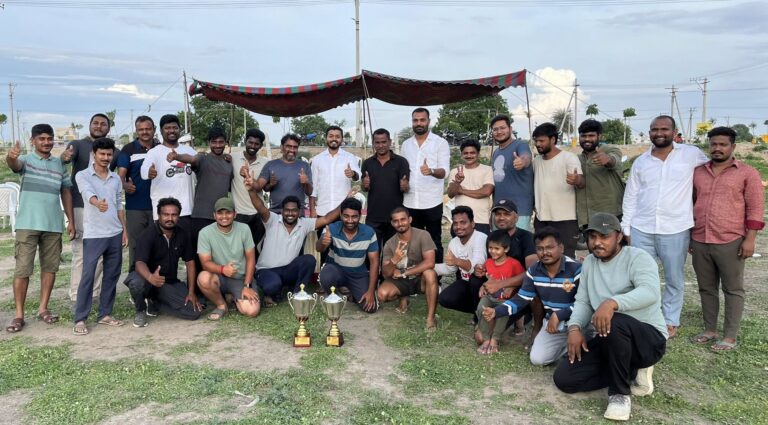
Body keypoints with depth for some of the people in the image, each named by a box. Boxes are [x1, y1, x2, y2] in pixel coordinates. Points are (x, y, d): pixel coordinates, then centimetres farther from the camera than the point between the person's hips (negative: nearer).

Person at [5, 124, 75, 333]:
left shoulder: (59, 164, 11)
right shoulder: (26, 160, 0)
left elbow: (65, 192, 15)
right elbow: (14, 165, -25)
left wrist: (71, 220, 9)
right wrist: (11, 156, -50)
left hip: (53, 224, 4)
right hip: (28, 224, -4)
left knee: (50, 267, 8)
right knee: (22, 269, -3)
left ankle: (43, 308, 19)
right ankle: (19, 315, 4)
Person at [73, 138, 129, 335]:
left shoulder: (116, 178, 12)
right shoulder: (83, 175, -3)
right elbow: (88, 193, -24)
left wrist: (124, 229, 12)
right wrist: (98, 203, -46)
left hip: (115, 234, 5)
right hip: (93, 235, -5)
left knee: (112, 275, 8)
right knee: (88, 276, -6)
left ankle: (105, 314, 19)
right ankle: (80, 319, 1)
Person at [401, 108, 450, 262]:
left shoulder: (440, 143, -2)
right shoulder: (406, 145, 12)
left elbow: (444, 171, -12)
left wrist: (431, 171, -32)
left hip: (432, 203, -4)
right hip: (409, 203, 4)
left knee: (434, 242, 4)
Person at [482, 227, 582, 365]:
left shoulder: (576, 270, -19)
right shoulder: (534, 271, -3)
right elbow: (521, 299, -2)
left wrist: (558, 315, -31)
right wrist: (496, 311, -17)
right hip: (553, 323, 4)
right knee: (537, 359, -10)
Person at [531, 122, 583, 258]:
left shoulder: (569, 158, -7)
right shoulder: (536, 161, 12)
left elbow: (581, 181, -21)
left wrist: (576, 180, -43)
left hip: (565, 220, -6)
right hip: (541, 219, 6)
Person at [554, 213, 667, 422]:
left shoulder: (637, 257, -13)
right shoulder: (589, 262, 9)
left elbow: (650, 292, -31)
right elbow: (582, 301, 7)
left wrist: (612, 302, -47)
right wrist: (575, 328, -12)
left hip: (649, 338, -7)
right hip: (609, 341, 7)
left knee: (615, 322, -41)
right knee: (564, 378, -9)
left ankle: (620, 393, -19)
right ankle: (632, 371, 7)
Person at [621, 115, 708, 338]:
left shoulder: (691, 154, -2)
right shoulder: (640, 162, 7)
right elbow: (630, 197, 9)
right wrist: (626, 228, 6)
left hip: (676, 230, -2)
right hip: (641, 230, 2)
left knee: (674, 279, 11)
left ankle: (671, 321, 27)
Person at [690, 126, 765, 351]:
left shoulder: (747, 173, 0)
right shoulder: (698, 172, 12)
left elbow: (755, 208, -4)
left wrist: (750, 238, -11)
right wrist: (688, 234, 15)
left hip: (730, 242, -4)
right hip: (699, 242, 4)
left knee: (733, 290, 5)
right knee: (706, 288, 12)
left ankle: (730, 337, 11)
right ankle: (709, 330, 24)